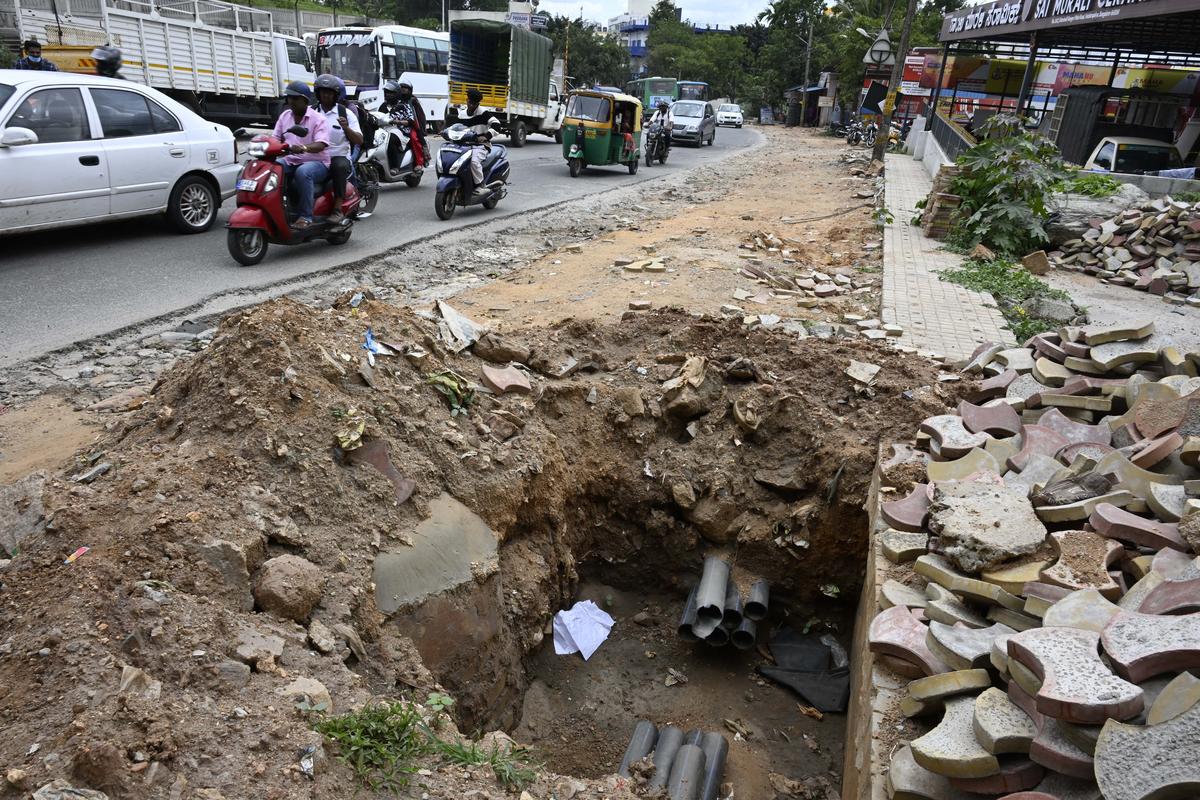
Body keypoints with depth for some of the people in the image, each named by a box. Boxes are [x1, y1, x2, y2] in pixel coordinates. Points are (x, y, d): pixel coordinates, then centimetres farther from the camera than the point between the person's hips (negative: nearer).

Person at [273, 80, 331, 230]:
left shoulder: (318, 119, -6)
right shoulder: (284, 116, 14)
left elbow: (321, 144, -21)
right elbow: (276, 138, 14)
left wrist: (304, 148, -41)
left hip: (316, 163, -6)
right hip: (290, 161, 6)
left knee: (302, 172, -39)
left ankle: (306, 217, -34)